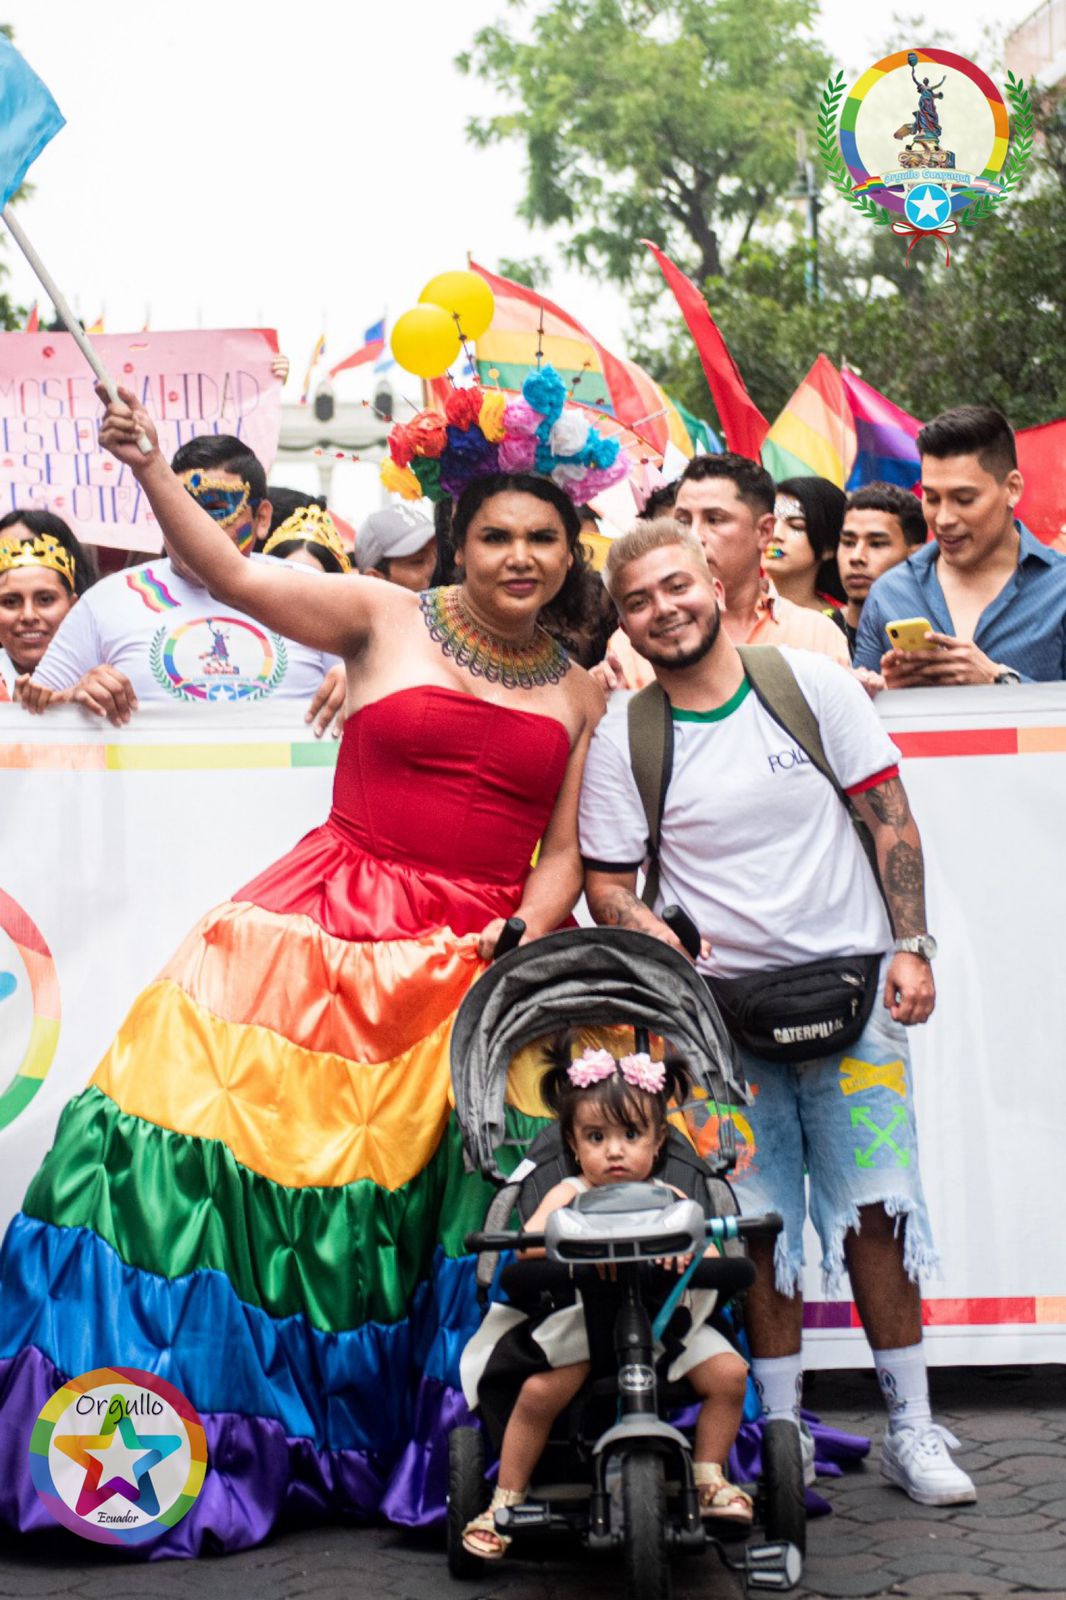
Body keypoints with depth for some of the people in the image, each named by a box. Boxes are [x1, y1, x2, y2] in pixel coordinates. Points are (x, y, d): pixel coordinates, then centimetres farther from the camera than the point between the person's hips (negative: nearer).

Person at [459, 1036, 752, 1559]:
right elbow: (529, 1242, -18)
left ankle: (709, 1478, 7)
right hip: (582, 1321, -3)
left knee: (728, 1373, -15)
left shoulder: (668, 1199, 6)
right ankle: (506, 1500, -2)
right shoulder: (570, 1195, 0)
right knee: (539, 1391, -24)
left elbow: (710, 1256, -6)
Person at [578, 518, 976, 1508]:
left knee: (876, 1210, -2)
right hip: (723, 1006, 0)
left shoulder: (811, 683, 1)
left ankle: (912, 1428, 8)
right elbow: (604, 883, 6)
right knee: (758, 1223, 0)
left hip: (850, 984, 0)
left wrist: (911, 946, -5)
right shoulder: (622, 737, 1)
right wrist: (651, 931, -15)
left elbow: (888, 815, 3)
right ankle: (782, 1430, 12)